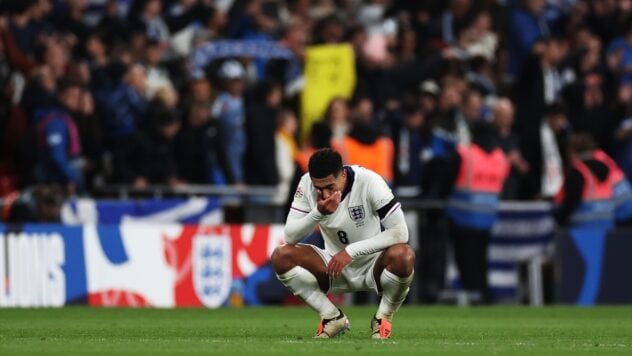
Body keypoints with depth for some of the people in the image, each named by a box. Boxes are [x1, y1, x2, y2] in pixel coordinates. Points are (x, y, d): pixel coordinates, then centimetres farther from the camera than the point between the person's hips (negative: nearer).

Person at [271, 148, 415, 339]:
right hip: (335, 267, 3)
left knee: (403, 256, -36)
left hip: (373, 267, -3)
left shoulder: (369, 182, -23)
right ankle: (334, 318, -5)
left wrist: (351, 251, -30)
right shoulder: (307, 184, -13)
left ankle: (382, 319, -8)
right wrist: (319, 213, -32)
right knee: (281, 256, -21)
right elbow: (290, 236, -14)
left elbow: (400, 232, -26)